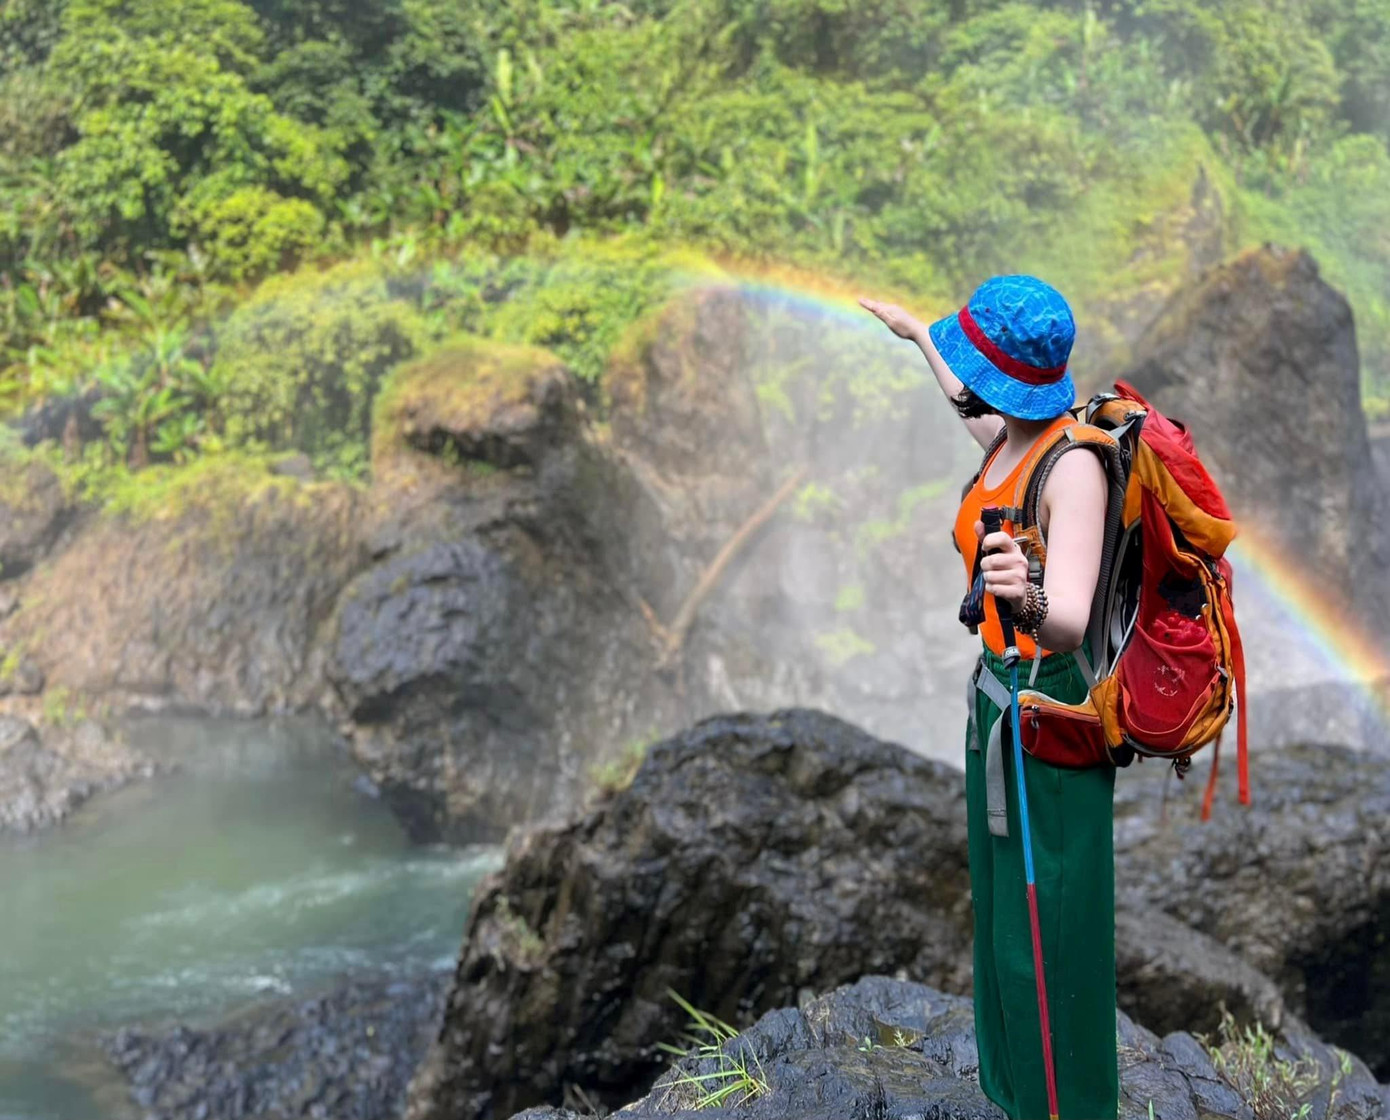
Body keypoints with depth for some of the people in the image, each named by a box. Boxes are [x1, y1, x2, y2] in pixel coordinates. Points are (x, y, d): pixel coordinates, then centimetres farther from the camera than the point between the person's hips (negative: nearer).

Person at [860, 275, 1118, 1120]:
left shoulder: (1072, 465, -24)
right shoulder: (1008, 440, 2)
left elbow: (1072, 625, -34)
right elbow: (971, 407, 29)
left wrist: (1029, 601, -57)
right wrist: (915, 332, 43)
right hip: (999, 702, 9)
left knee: (1044, 939, -3)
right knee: (1003, 918, 18)